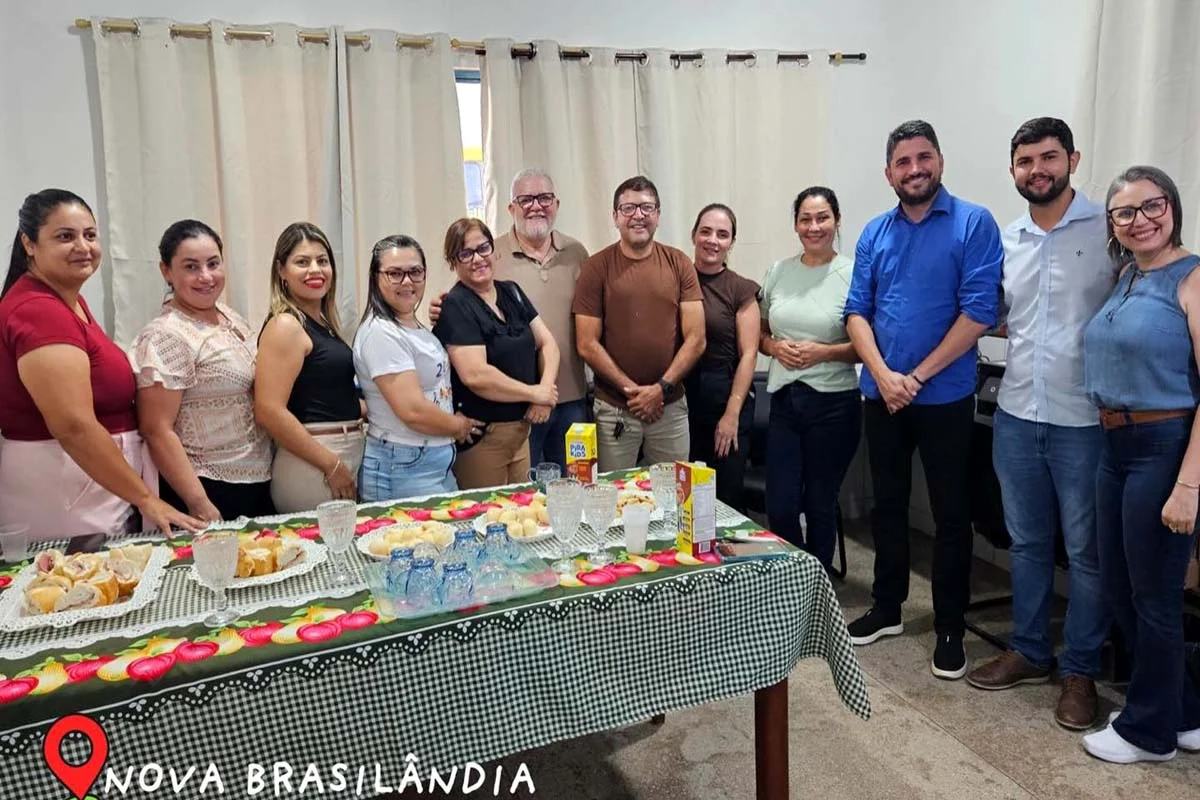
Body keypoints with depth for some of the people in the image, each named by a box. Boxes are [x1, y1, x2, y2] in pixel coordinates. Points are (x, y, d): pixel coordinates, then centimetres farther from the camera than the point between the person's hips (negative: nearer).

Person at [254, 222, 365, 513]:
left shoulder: (322, 322, 13)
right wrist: (332, 465, -17)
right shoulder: (286, 325, -11)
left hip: (350, 454, 8)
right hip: (313, 465, -8)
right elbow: (269, 411, -19)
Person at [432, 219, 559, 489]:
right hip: (480, 437, -7)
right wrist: (534, 393, -13)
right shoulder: (456, 306, -13)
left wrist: (546, 389, -9)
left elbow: (547, 342, 8)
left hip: (521, 428, 7)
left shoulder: (511, 292, 9)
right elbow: (475, 376, -23)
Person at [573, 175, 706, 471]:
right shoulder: (597, 267, -3)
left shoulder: (679, 264, 2)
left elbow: (696, 339, -1)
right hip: (613, 410, -1)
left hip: (671, 406, 2)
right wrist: (633, 390, -10)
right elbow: (587, 345, -6)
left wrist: (661, 388, -11)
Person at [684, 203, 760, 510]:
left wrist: (732, 413, -11)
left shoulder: (741, 290, 0)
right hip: (681, 395, 2)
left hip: (726, 395, -1)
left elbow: (748, 354, -4)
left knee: (727, 495, 5)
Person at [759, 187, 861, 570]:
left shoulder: (852, 274, -5)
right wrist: (776, 347, -6)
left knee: (820, 505, 10)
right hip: (784, 400, 3)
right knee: (780, 508, 3)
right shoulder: (778, 271, 7)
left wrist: (823, 352, -17)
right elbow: (761, 334, 15)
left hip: (834, 404, -3)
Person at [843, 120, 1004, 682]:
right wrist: (883, 375, -12)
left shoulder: (973, 224, -6)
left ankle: (949, 629, 21)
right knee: (887, 505, 15)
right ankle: (887, 608, 31)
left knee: (950, 515, 7)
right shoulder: (875, 233, 7)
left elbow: (978, 312, -13)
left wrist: (917, 377, -14)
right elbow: (857, 312, 3)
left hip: (945, 397, -4)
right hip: (881, 396, 4)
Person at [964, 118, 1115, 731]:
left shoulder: (1110, 230, -5)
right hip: (1016, 415, 5)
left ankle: (1080, 670, 23)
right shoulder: (1005, 241, 9)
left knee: (1085, 551, 8)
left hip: (1084, 420, -4)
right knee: (1026, 542, 15)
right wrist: (1031, 336, 3)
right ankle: (1030, 653, 31)